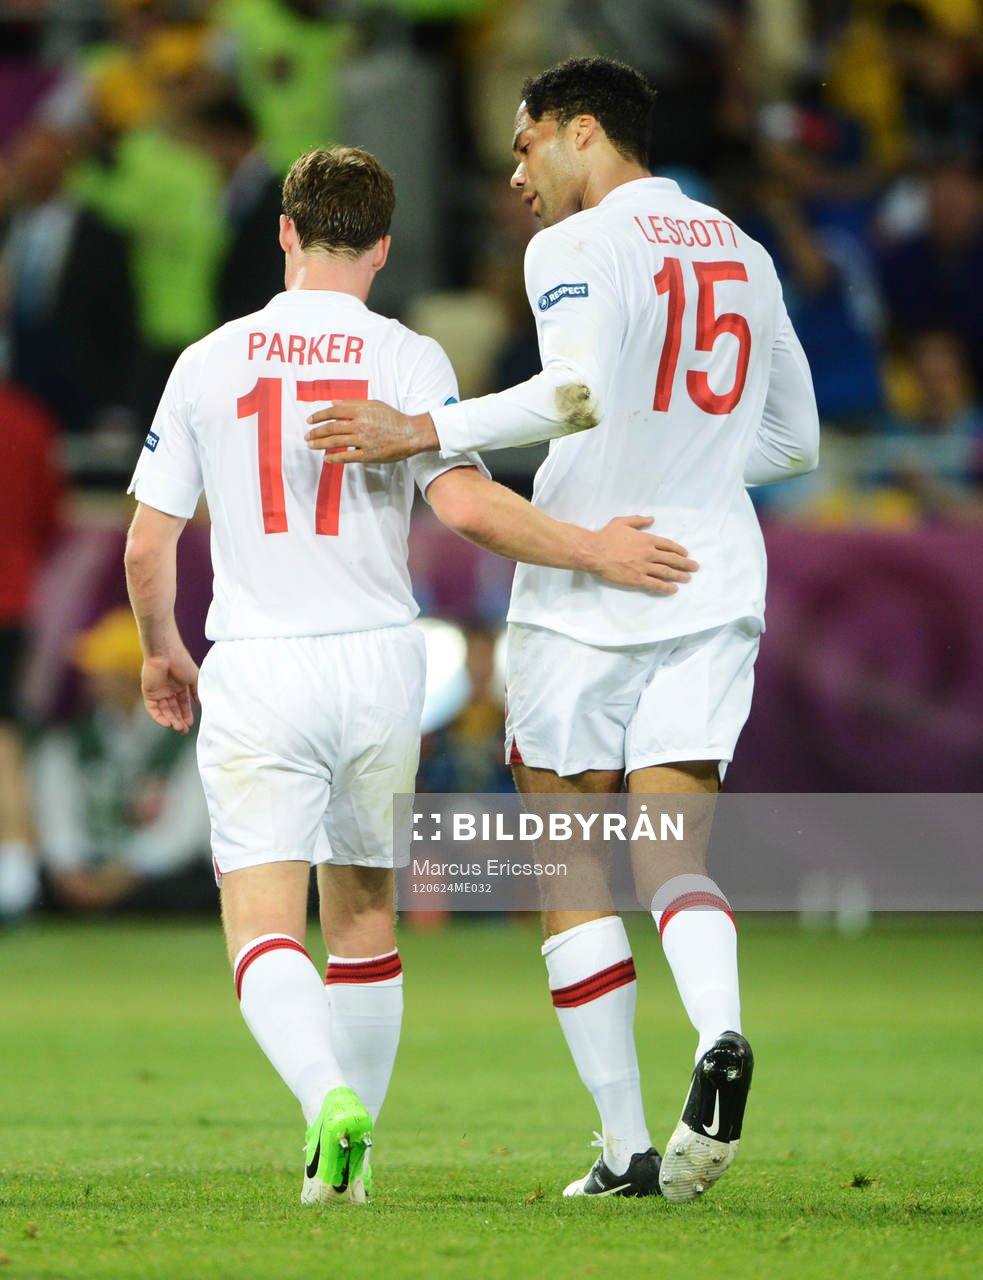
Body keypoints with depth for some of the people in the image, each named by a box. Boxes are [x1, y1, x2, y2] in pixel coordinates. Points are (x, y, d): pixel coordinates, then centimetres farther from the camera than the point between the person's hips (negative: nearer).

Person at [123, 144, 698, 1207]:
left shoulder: (207, 363, 4)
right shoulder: (405, 359, 0)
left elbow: (147, 542, 7)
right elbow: (465, 504, -15)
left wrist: (162, 653, 23)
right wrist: (595, 550, -9)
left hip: (255, 673, -1)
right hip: (377, 661, 1)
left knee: (262, 923, -7)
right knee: (362, 911, 18)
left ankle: (329, 1098, -33)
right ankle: (349, 1151, 22)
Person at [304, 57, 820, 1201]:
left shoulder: (577, 248, -8)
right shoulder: (744, 256, 14)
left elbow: (580, 394, -26)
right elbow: (793, 439, 21)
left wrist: (422, 433, -24)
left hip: (587, 588, -5)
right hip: (713, 587, 5)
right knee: (671, 851, 4)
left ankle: (625, 1147, 1)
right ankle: (718, 1032, -27)